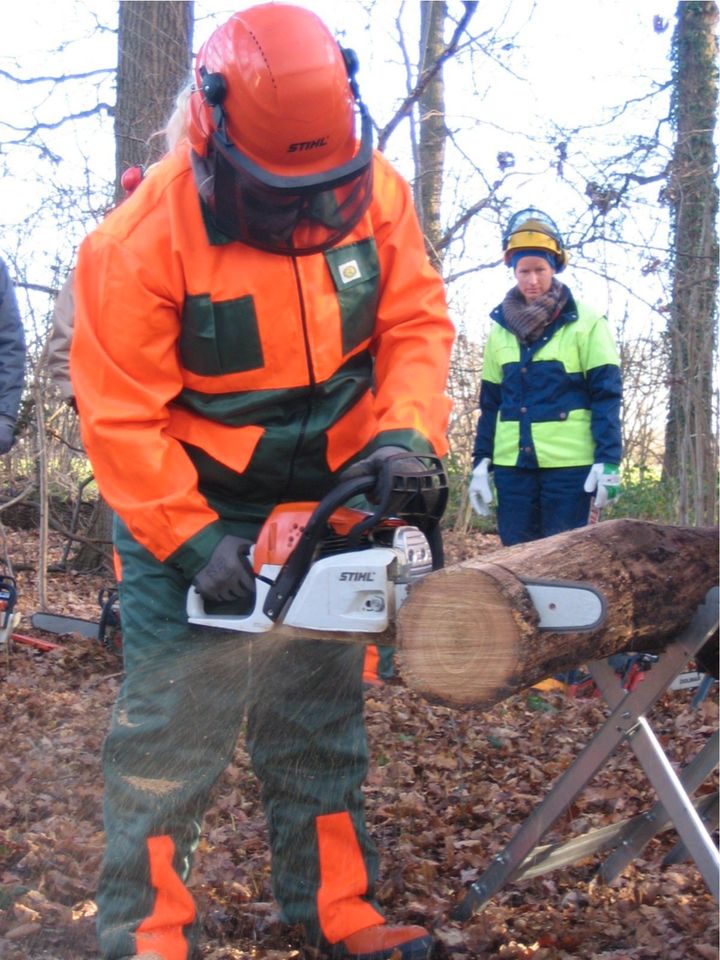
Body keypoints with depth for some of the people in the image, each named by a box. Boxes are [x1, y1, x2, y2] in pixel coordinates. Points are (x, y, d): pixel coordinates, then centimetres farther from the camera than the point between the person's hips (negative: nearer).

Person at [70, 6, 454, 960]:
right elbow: (120, 416, -21)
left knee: (323, 719, 12)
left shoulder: (373, 190, -11)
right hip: (190, 510, -4)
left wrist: (405, 433, -21)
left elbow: (417, 323, -5)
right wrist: (194, 541, -23)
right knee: (170, 726, -4)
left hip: (323, 497, 5)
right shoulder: (142, 240, -24)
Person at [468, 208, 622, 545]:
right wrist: (480, 464, 8)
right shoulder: (500, 329, 12)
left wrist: (608, 461, -13)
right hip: (512, 464, 4)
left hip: (569, 464, -4)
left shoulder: (585, 323, -1)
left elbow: (606, 395, -4)